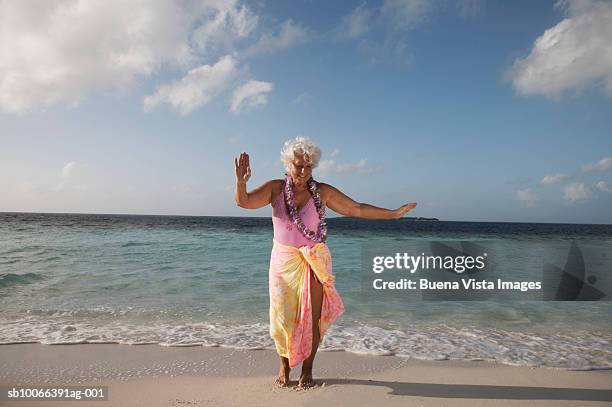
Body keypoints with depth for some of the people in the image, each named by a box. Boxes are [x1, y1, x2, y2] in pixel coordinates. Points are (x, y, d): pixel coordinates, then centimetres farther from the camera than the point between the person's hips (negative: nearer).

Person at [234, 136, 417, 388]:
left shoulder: (322, 192, -3)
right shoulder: (275, 188, -2)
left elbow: (357, 209, 2)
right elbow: (244, 202, -12)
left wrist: (394, 213, 1)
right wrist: (241, 181, -33)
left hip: (313, 262, 0)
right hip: (283, 261, 0)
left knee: (312, 317, 1)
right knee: (282, 316, 4)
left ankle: (307, 370, 20)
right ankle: (284, 367, 26)